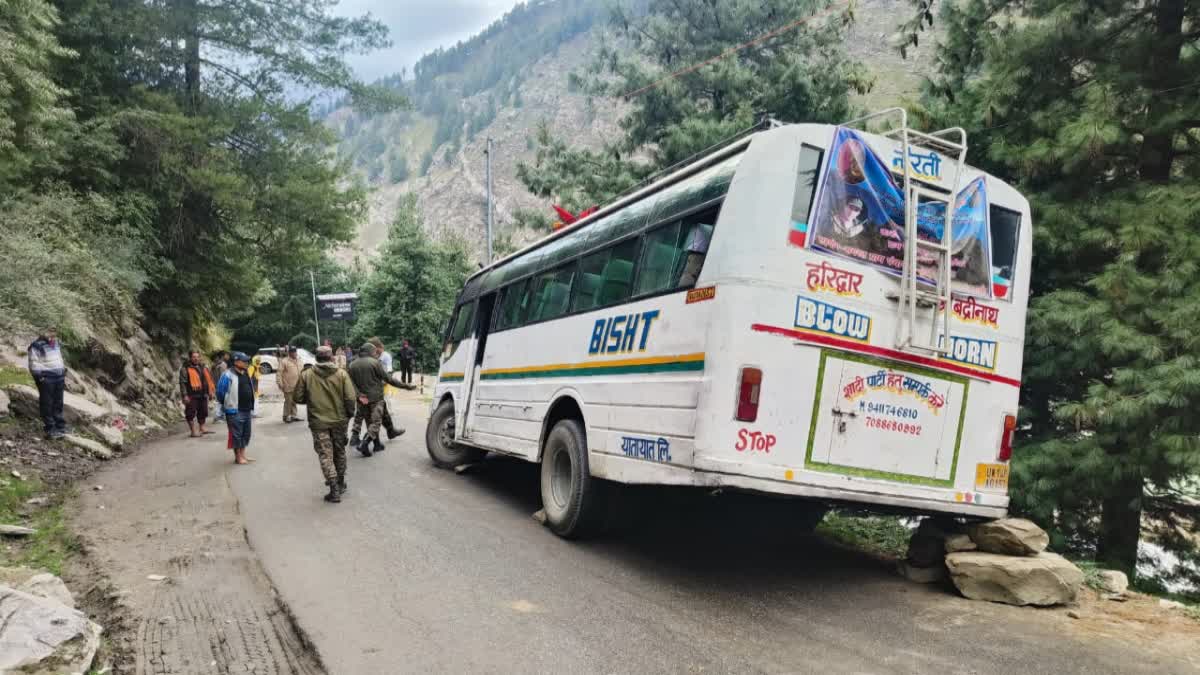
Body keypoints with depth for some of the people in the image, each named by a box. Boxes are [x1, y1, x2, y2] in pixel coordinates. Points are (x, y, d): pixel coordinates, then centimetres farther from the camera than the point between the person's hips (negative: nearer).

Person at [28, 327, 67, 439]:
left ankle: (60, 426, 20)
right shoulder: (37, 346, -9)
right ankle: (50, 429, 1)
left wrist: (64, 375, 21)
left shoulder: (57, 344, 15)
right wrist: (40, 376, -18)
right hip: (46, 379, -7)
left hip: (59, 378, 7)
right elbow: (34, 364, -12)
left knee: (58, 404, 13)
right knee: (47, 405, -3)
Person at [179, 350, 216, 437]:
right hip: (192, 396, -7)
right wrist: (185, 395, -19)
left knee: (203, 412, 16)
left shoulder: (202, 367, 14)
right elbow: (182, 383, -13)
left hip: (203, 395, 7)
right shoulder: (185, 369, -8)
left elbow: (208, 379, 20)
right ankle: (193, 431, 3)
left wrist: (211, 391, 17)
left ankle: (202, 429, 29)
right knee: (191, 413, -3)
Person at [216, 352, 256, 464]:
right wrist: (226, 404, -3)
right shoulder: (228, 375, -14)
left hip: (247, 410, 8)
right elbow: (220, 391, -13)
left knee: (246, 433, 14)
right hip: (235, 410, -8)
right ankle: (238, 457, 8)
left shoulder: (246, 374, 12)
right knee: (236, 434, -1)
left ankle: (243, 455, 25)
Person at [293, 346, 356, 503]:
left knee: (325, 455, 2)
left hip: (318, 422, -1)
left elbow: (299, 398, -1)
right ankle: (340, 483, 32)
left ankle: (334, 490, -6)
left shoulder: (306, 375, -5)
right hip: (339, 420, 1)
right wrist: (349, 413, 4)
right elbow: (350, 397, -12)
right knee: (339, 452, 19)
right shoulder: (342, 374, -7)